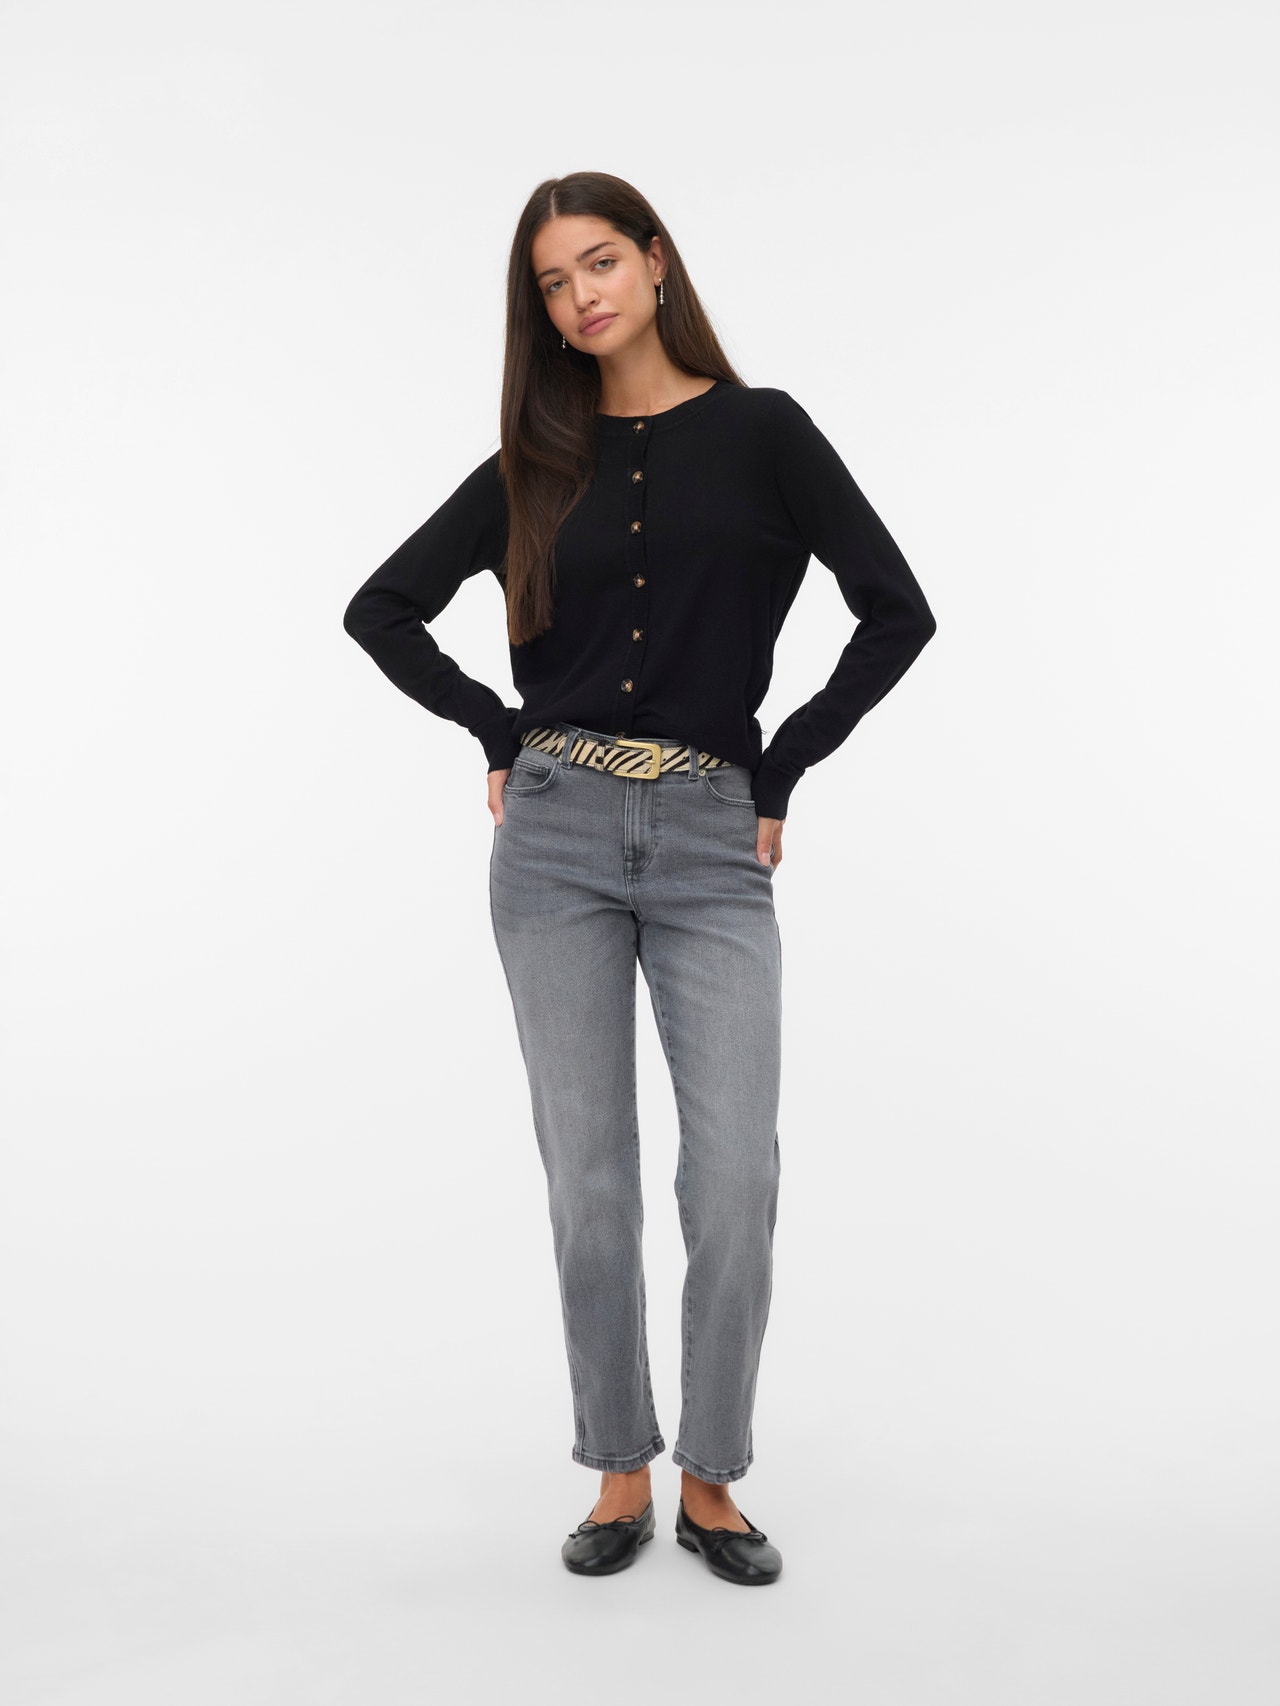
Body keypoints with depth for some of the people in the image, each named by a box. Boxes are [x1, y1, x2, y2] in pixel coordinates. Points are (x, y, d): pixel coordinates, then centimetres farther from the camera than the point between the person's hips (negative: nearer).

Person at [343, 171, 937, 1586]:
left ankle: (711, 1481, 13)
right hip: (557, 835, 2)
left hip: (710, 843, -1)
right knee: (589, 1175, 4)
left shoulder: (759, 431, 4)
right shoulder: (537, 461, 10)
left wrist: (780, 774, -2)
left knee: (736, 1175, -6)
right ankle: (621, 1473, 20)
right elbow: (382, 608, 16)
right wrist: (500, 732, 5)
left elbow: (896, 612, -1)